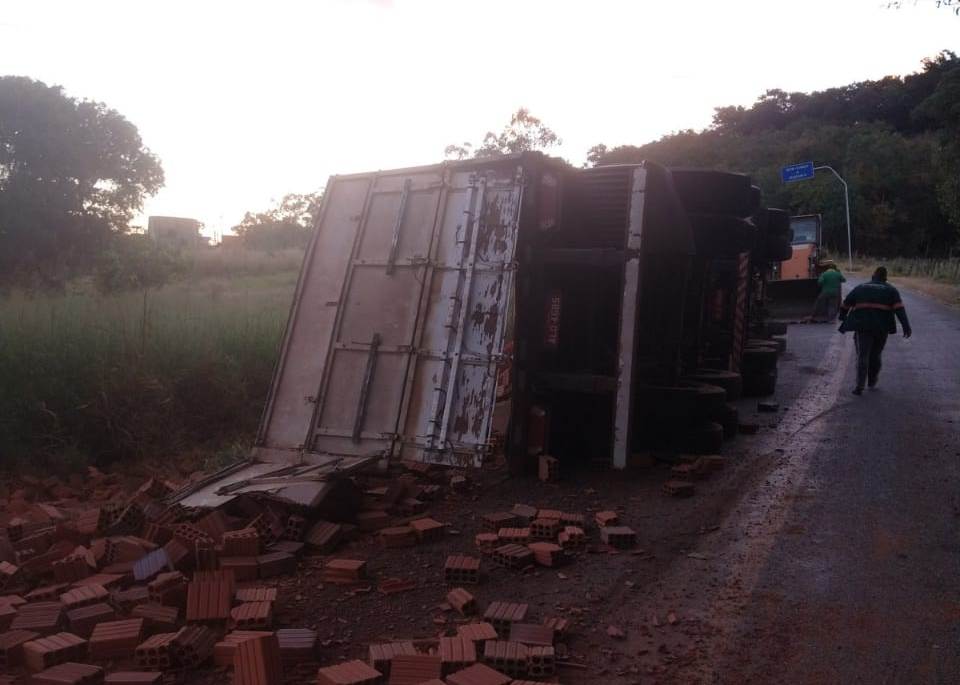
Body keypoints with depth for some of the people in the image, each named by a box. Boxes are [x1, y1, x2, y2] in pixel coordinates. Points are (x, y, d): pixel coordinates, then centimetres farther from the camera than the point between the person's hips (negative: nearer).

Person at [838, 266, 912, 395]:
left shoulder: (861, 288, 14)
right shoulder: (891, 290, 10)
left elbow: (845, 304, 14)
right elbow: (899, 308, -5)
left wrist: (843, 317, 32)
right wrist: (906, 326, -11)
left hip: (863, 326, -1)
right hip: (882, 327, 1)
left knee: (862, 356, -4)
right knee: (875, 354, 19)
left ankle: (859, 387, -16)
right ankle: (872, 381, 33)